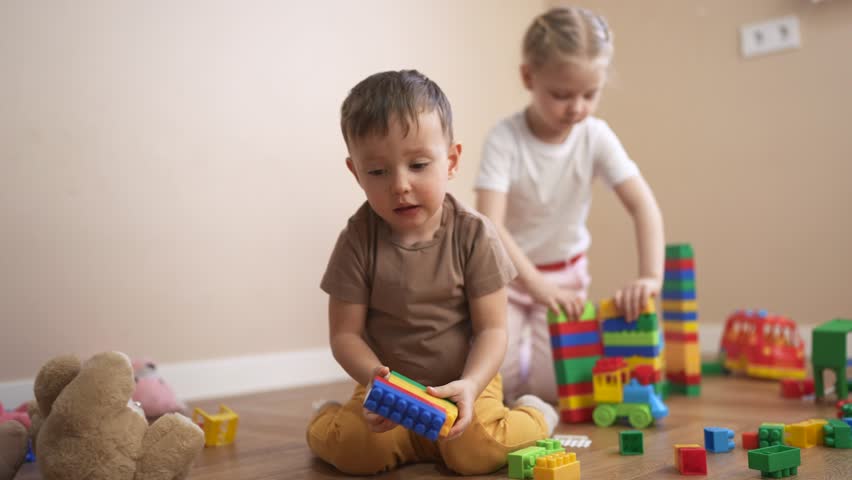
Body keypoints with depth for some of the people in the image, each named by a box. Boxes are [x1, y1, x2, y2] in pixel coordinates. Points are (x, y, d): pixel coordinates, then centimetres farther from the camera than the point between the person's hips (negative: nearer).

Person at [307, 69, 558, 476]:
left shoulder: (473, 234, -12)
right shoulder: (358, 240, -10)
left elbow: (492, 329, -10)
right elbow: (345, 334, -7)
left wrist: (469, 385, -28)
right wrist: (376, 378, -27)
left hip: (464, 380, 0)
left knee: (476, 452, -26)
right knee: (356, 449, -24)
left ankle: (532, 415, 6)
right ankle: (329, 417, 11)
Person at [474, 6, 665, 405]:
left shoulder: (596, 137, -15)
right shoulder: (504, 139, -24)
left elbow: (644, 206, -21)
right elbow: (490, 225, -31)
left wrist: (651, 276, -36)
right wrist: (539, 287, -41)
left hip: (567, 274, 2)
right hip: (505, 273, -2)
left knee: (559, 385, -9)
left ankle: (535, 359, 25)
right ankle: (516, 348, 20)